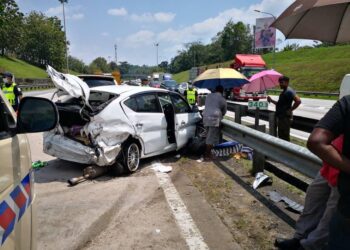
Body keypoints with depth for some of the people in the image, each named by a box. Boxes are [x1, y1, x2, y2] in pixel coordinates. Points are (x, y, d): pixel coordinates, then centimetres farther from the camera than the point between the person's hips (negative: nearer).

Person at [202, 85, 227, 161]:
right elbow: (224, 111, 11)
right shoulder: (222, 99, 2)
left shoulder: (209, 96, 17)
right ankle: (207, 156, 2)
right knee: (211, 137, -2)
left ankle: (207, 153, 25)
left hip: (206, 117, 7)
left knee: (208, 136, 17)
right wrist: (220, 115, 32)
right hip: (214, 119, -7)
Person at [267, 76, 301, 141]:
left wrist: (290, 109, -20)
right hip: (281, 117, 10)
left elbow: (298, 101, -27)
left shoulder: (289, 91, -15)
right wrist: (271, 100, 11)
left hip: (286, 117, -10)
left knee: (285, 136, -4)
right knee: (281, 136, 17)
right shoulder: (283, 92, 16)